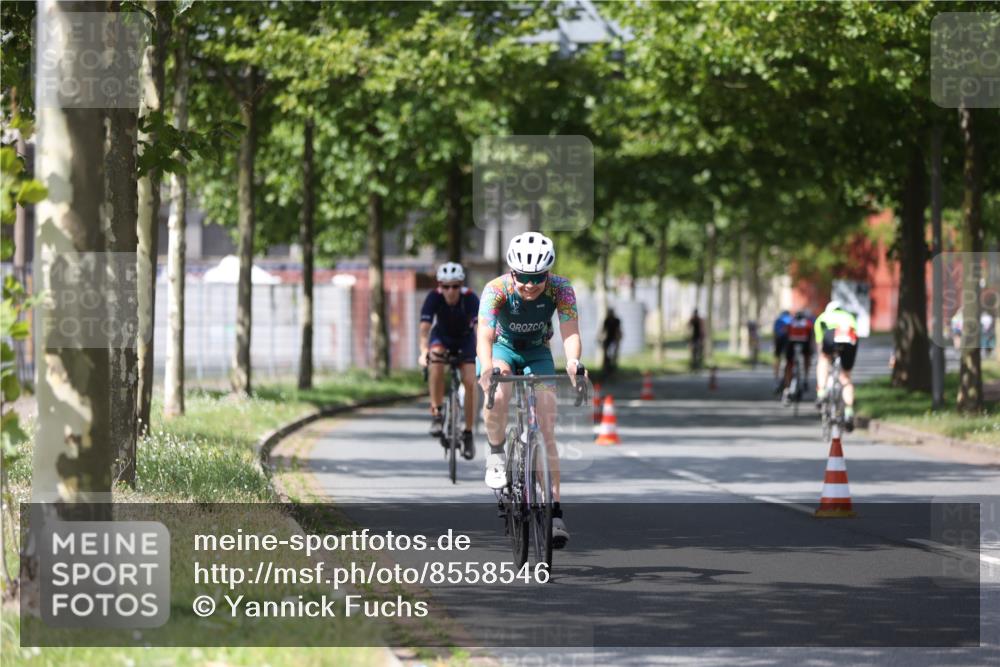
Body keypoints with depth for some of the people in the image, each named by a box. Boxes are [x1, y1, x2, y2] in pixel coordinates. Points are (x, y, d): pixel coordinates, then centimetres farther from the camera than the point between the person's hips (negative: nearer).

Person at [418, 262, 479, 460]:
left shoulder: (470, 298, -30)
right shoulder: (434, 297, -28)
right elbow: (424, 328, -36)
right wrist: (423, 352, -54)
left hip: (465, 338, 0)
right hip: (441, 336, 0)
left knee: (470, 382, -17)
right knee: (436, 360, -33)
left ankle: (468, 434, -3)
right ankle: (437, 413, -21)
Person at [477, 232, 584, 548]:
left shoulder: (560, 289, -25)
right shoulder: (496, 290, -30)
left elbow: (570, 332, -34)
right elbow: (484, 336, -40)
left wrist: (573, 362, -57)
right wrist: (488, 371, -60)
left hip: (537, 353, 2)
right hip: (502, 348, -1)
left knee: (546, 430, -11)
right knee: (498, 395, -35)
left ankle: (554, 511, -9)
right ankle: (496, 454, -7)